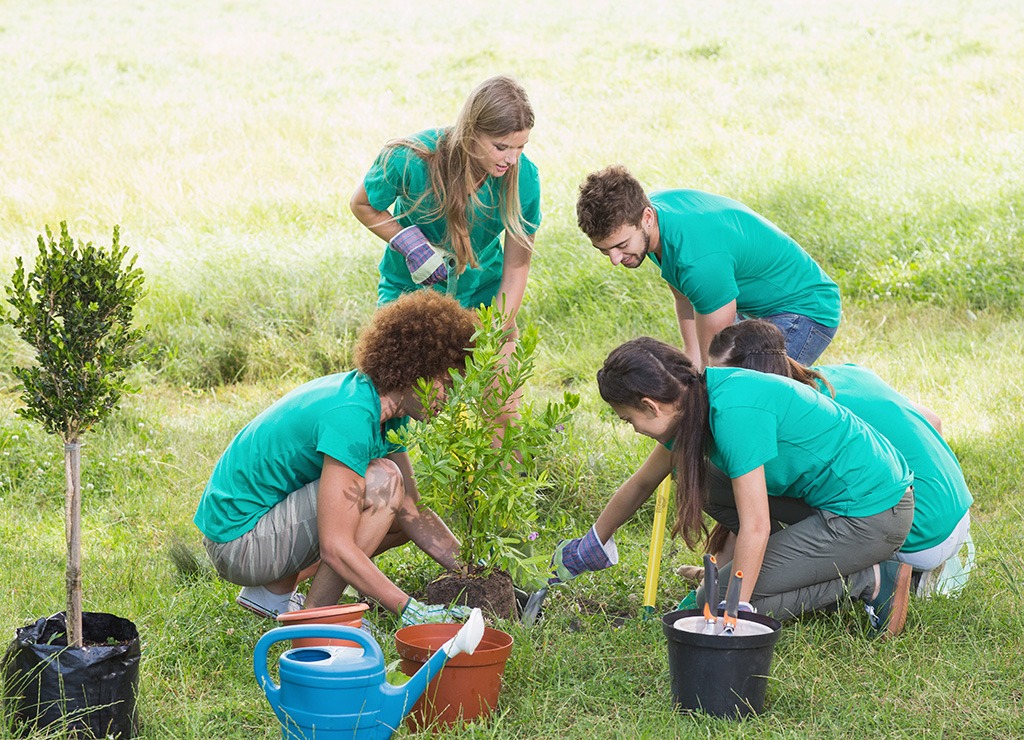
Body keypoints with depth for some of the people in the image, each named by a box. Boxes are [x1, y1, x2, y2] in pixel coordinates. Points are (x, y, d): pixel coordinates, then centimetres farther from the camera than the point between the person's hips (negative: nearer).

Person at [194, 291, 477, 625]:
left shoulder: (389, 413, 3)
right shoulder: (350, 416, -27)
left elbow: (413, 512, 7)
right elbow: (335, 547, -30)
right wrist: (410, 610, -30)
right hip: (239, 541, -10)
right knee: (383, 480, -22)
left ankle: (272, 592, 14)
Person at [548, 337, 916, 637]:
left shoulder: (734, 413, -25)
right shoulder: (697, 399, 4)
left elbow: (755, 529, -25)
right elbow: (642, 483, 19)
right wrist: (590, 547, 29)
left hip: (871, 516, -9)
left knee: (717, 600, -10)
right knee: (701, 482, 11)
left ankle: (871, 581, -6)